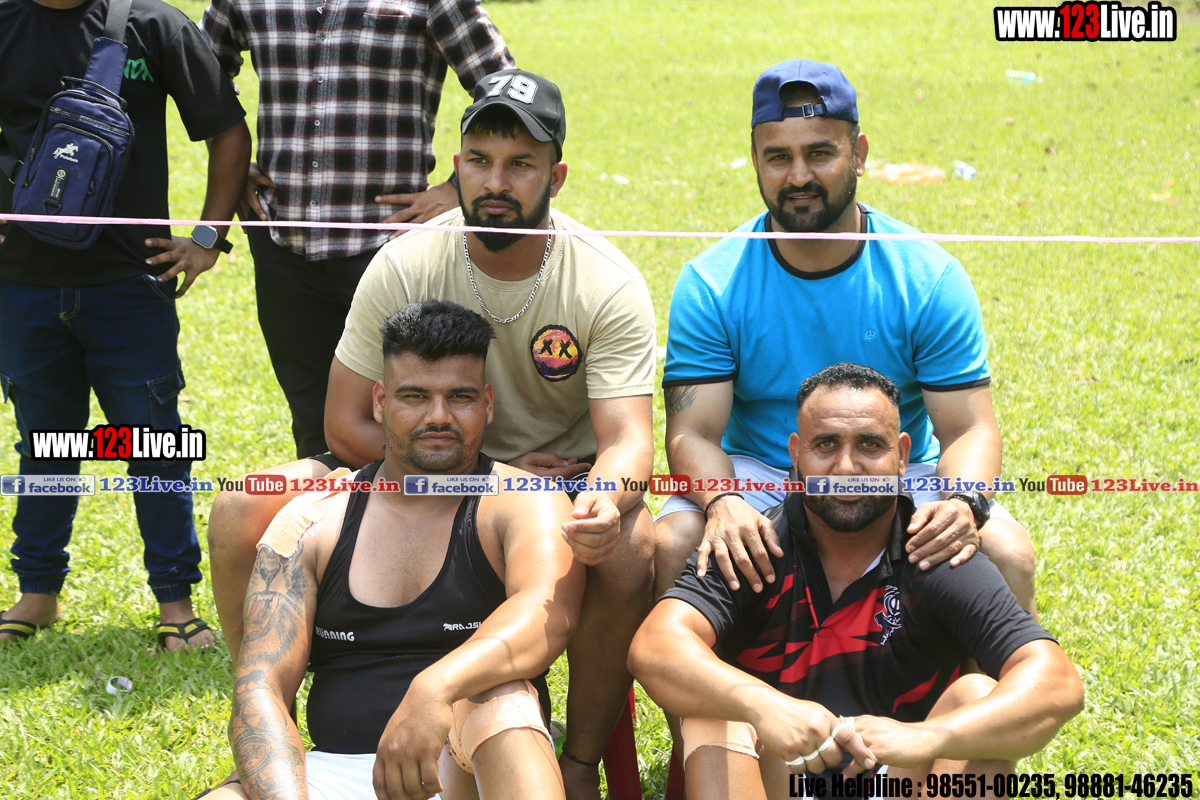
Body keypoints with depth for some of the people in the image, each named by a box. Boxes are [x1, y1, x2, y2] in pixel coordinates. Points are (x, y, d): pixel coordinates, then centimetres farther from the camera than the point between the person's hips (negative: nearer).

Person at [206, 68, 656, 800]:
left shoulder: (608, 283, -15)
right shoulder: (404, 267, -11)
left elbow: (629, 439, -22)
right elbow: (348, 426, -8)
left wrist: (605, 501, -48)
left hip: (563, 480, -2)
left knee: (628, 549, -37)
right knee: (241, 514, -19)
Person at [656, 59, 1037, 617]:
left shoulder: (928, 278, -6)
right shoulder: (710, 284, -6)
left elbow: (969, 429, -8)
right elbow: (692, 433, -12)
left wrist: (964, 503, -32)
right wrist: (722, 503, -35)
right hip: (758, 481, 0)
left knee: (1006, 554, -26)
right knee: (670, 545, -30)